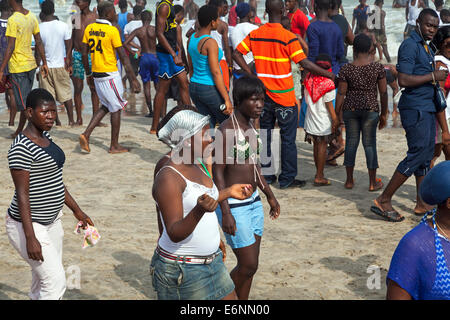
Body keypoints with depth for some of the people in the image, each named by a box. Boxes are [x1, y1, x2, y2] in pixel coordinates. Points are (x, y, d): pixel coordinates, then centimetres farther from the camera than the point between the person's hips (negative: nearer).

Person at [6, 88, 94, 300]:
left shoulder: (45, 137, 7)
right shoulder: (21, 148, -22)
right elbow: (22, 194, -23)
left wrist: (77, 210, 20)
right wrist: (30, 238, -25)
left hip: (51, 222, 9)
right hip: (28, 225, -9)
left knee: (43, 279, 17)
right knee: (56, 281, -9)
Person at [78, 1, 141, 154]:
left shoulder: (89, 28, 5)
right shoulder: (112, 30, -14)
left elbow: (84, 54, 8)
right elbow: (123, 56, -14)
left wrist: (88, 74, 20)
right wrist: (133, 79, -12)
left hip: (96, 74, 7)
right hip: (110, 75, -7)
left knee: (106, 106, 20)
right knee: (116, 108, 6)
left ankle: (86, 134, 6)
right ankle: (114, 146, 12)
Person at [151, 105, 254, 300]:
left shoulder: (197, 167, 7)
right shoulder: (168, 177, -21)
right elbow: (175, 234, -26)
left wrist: (228, 192, 21)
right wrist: (199, 210, -43)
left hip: (212, 261, 9)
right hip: (181, 271, -9)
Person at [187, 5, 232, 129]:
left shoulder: (191, 39, 5)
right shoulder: (210, 43, -19)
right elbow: (216, 73, -21)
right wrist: (227, 99, -19)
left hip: (194, 87, 8)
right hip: (211, 89, -8)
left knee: (209, 123, 15)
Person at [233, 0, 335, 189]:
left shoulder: (255, 34, 0)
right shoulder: (288, 37, -15)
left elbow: (236, 54, 2)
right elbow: (305, 64, -19)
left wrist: (252, 75, 4)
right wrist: (328, 74, -11)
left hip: (263, 94, 5)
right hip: (284, 96, -5)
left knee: (265, 135, 15)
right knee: (288, 138, 5)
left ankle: (266, 175, 22)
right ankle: (287, 179, 9)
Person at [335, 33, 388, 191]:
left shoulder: (346, 69, -6)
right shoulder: (378, 68, -6)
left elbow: (341, 94, -4)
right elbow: (383, 92, -2)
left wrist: (336, 114, 5)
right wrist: (384, 114, 8)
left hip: (350, 108, 1)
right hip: (370, 108, -1)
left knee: (351, 142, 11)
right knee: (369, 143, 6)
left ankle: (349, 181, 16)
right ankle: (373, 182, 12)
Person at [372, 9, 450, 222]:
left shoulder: (426, 48, 19)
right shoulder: (410, 46, -12)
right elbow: (403, 80, -22)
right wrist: (432, 76, -16)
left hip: (427, 108, 10)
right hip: (415, 109, -10)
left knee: (426, 155, 10)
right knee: (418, 154, -11)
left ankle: (422, 204, 17)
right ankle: (383, 200, -7)